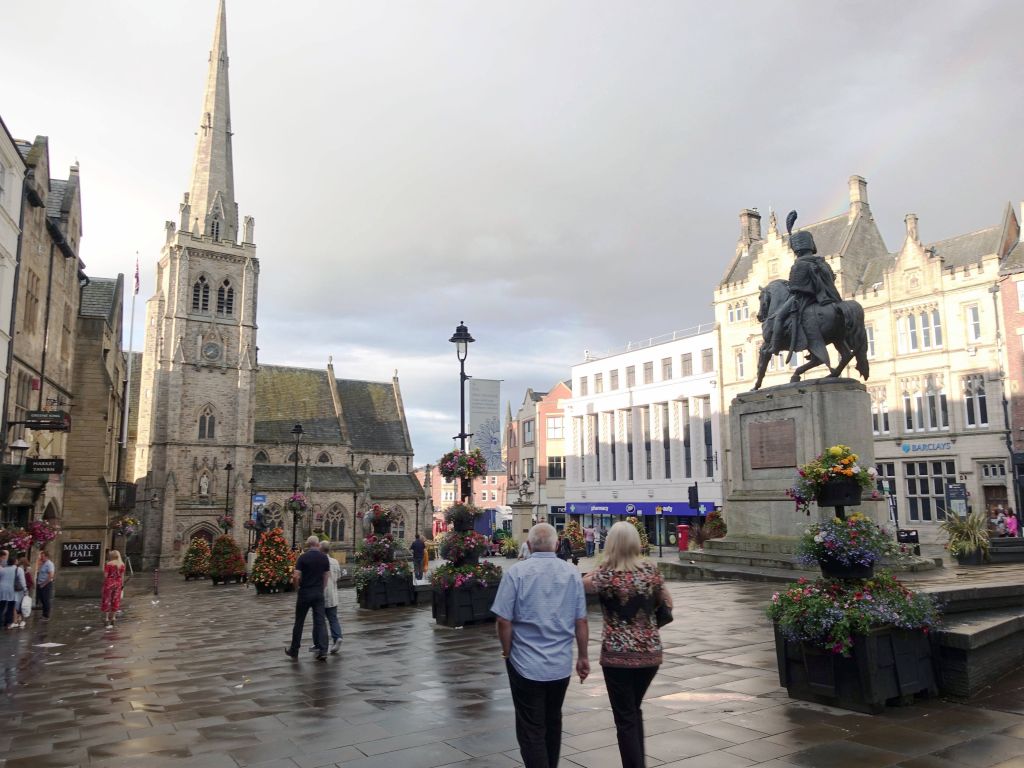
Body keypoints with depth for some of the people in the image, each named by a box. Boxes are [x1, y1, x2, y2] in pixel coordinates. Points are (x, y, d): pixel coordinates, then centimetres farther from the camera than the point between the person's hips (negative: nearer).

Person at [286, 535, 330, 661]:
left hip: (304, 593, -2)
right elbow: (326, 576, 5)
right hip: (319, 593, 3)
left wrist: (297, 588, 2)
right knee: (320, 621, 2)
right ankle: (322, 651, -6)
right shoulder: (324, 557, 2)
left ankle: (294, 650, 21)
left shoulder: (303, 557, -9)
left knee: (299, 622, 10)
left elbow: (296, 576, -14)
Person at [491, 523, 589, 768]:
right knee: (553, 722, 23)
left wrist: (507, 651, 4)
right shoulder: (572, 573, -2)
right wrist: (583, 657, 12)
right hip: (561, 664, 4)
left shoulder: (517, 572, -11)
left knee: (531, 730, 5)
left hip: (526, 664, -4)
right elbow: (581, 621, 1)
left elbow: (504, 620, -12)